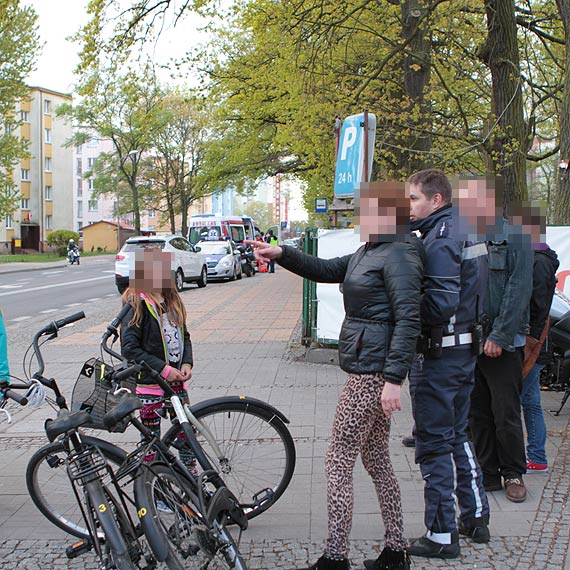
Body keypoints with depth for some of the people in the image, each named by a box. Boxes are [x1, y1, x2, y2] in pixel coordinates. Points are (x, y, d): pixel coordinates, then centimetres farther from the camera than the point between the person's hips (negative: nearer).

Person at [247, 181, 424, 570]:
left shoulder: (399, 256, -15)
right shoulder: (369, 252, 15)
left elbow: (408, 320, -21)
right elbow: (326, 270, 22)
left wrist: (394, 379, -24)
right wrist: (281, 254, 9)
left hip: (372, 373, -10)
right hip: (370, 368, 10)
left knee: (338, 463, -4)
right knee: (377, 461, 16)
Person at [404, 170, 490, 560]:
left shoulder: (440, 242, -19)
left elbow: (441, 304, -27)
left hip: (438, 354, -10)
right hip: (465, 348, 10)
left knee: (434, 443, -1)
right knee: (458, 435, 20)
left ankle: (442, 536, 8)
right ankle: (476, 517, 30)